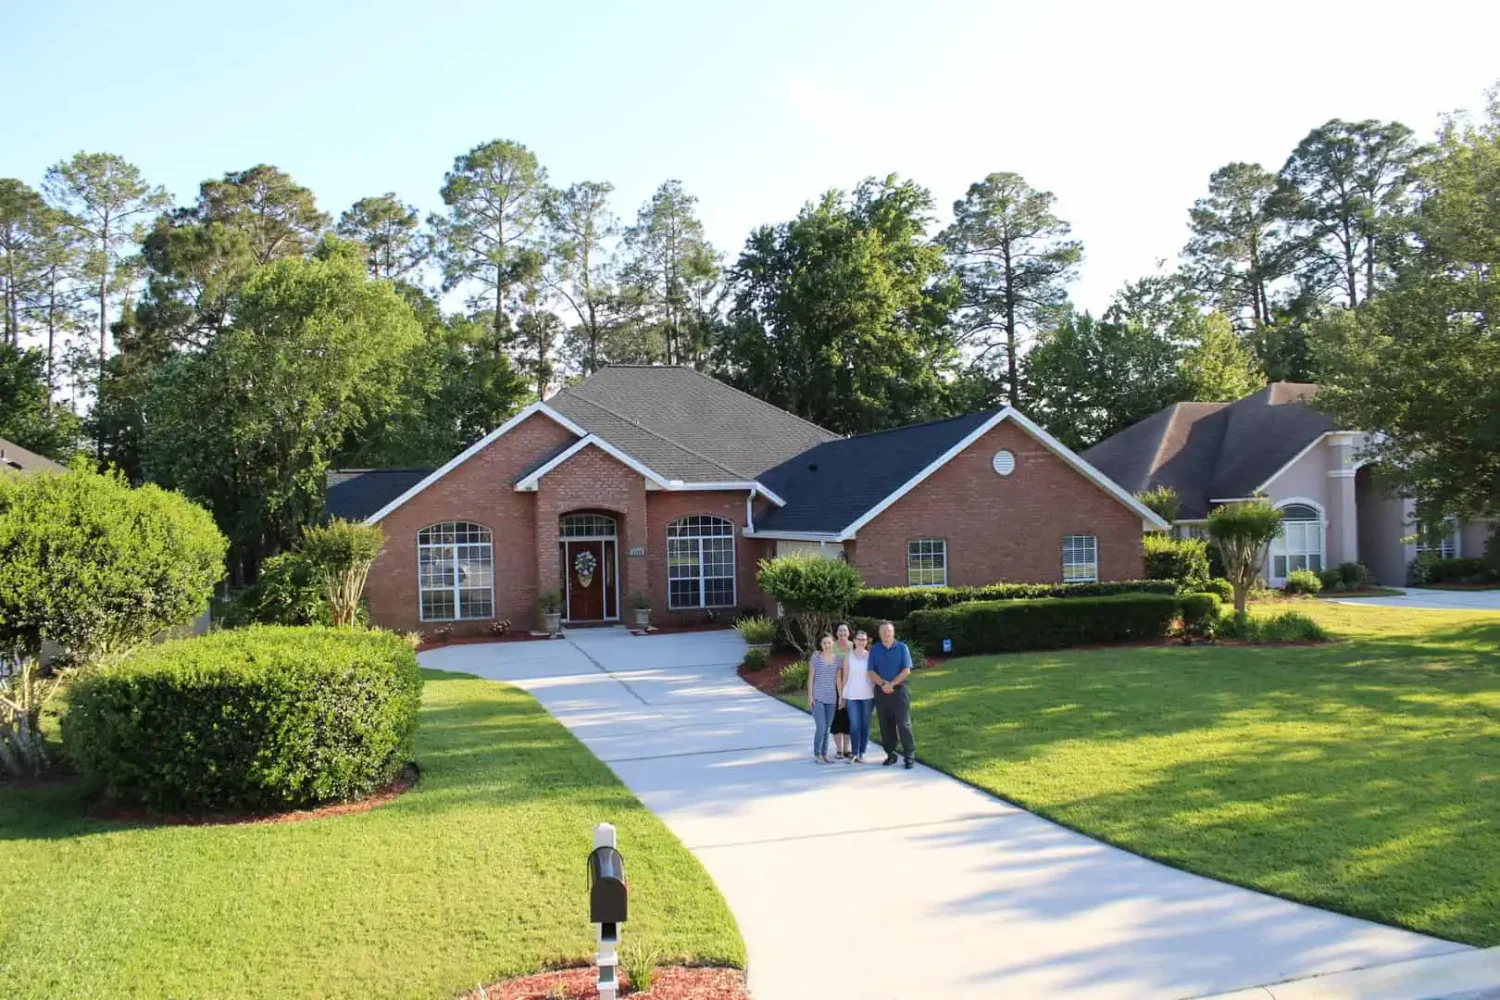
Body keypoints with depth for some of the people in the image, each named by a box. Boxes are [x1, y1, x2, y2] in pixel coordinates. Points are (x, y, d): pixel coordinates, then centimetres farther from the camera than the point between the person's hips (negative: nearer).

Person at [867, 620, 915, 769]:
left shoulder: (902, 648, 1)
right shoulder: (875, 650, 7)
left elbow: (907, 670, -6)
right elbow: (871, 672, 1)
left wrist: (891, 684, -14)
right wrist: (883, 684, -15)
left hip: (899, 690, -3)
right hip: (881, 691, 3)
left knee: (903, 723, -6)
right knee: (886, 725, 7)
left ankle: (910, 756, -3)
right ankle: (890, 754, 16)